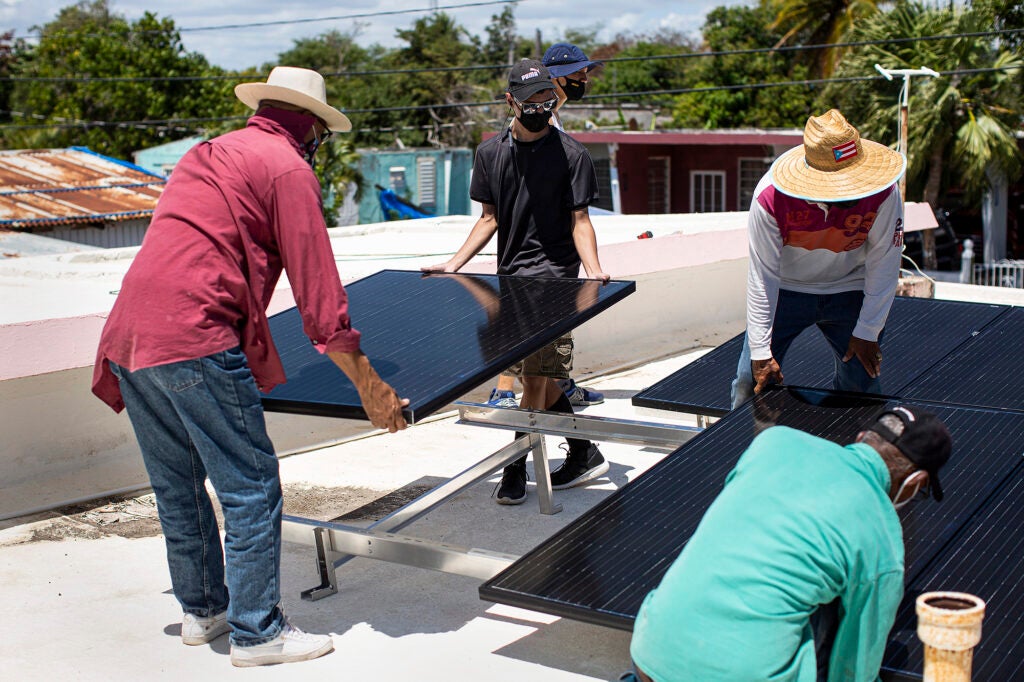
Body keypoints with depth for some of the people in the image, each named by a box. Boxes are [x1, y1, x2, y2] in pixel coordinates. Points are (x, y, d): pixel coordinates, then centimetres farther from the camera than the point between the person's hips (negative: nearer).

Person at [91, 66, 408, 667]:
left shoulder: (208, 154, 24)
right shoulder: (288, 167, -1)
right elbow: (318, 291, -7)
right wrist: (370, 388, -4)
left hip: (128, 337, 9)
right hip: (195, 341, -9)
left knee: (179, 487, 19)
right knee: (250, 487, 1)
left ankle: (202, 608, 33)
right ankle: (256, 631, 9)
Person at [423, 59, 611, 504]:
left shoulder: (571, 154, -4)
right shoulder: (490, 153, 8)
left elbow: (579, 220, -4)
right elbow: (489, 218, 13)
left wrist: (593, 270, -19)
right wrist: (453, 264, 5)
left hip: (552, 275, -5)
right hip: (510, 276, 6)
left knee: (536, 377, -9)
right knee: (539, 378, 11)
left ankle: (515, 470, 0)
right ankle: (585, 455, 26)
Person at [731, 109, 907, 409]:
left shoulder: (883, 191, -26)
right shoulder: (770, 196, -29)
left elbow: (884, 265, -13)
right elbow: (762, 276, -22)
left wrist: (867, 333, -10)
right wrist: (761, 351, -20)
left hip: (849, 291, 1)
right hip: (786, 290, -1)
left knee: (862, 385, -5)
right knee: (753, 380, -6)